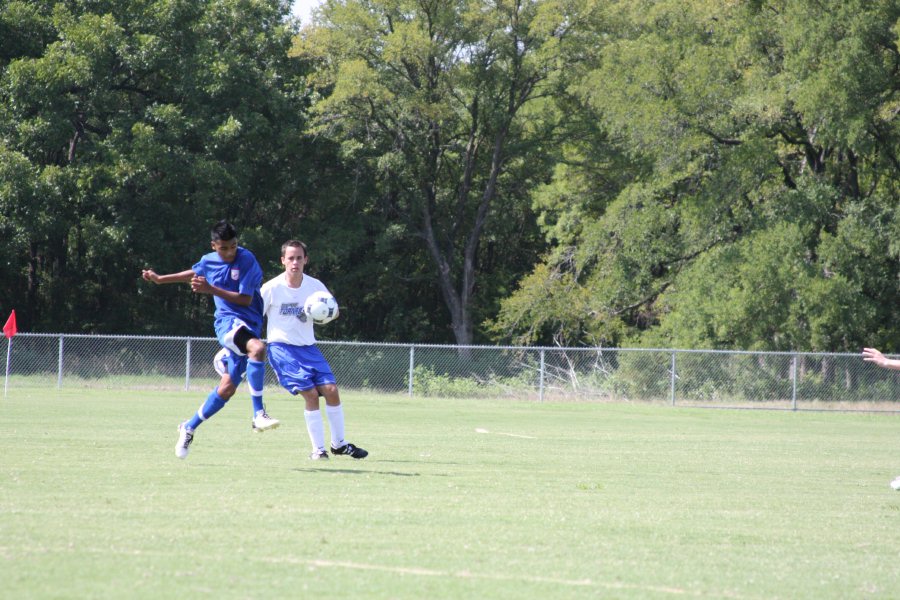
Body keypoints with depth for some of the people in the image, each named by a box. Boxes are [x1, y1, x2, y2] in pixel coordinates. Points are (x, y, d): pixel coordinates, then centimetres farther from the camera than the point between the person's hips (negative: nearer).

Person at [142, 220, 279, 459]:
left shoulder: (247, 260, -8)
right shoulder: (208, 261, 5)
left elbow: (246, 299, -13)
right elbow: (193, 274, 29)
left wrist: (211, 289, -18)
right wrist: (159, 279, 39)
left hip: (249, 326, 0)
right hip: (227, 322, 0)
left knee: (227, 387, 0)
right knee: (257, 347, -34)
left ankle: (189, 427, 21)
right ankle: (258, 414, -33)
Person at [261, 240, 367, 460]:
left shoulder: (314, 286, 0)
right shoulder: (272, 288, -9)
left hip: (307, 347, 4)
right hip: (281, 346, -4)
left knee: (331, 389, -5)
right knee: (310, 393, -17)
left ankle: (339, 443, 11)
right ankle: (318, 449, -7)